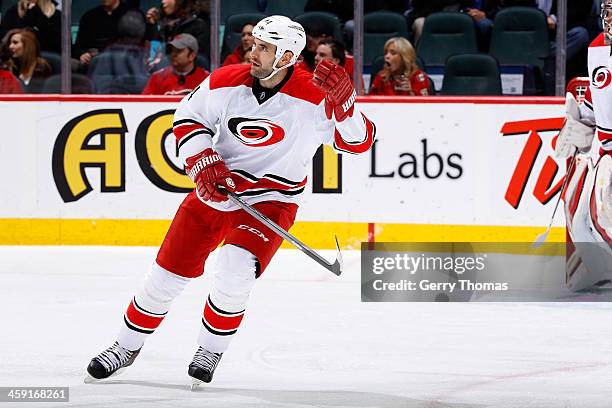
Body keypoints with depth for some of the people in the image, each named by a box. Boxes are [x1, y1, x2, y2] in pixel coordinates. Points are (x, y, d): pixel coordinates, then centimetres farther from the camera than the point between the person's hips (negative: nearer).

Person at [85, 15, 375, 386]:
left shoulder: (314, 98, -19)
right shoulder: (226, 82, -11)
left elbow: (359, 142, -19)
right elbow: (188, 118, 3)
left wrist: (344, 102, -37)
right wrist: (203, 163, -12)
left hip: (271, 200, -3)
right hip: (215, 188, 3)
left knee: (235, 272, -26)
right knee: (169, 272, 6)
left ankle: (211, 351, 1)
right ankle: (127, 347, 28)